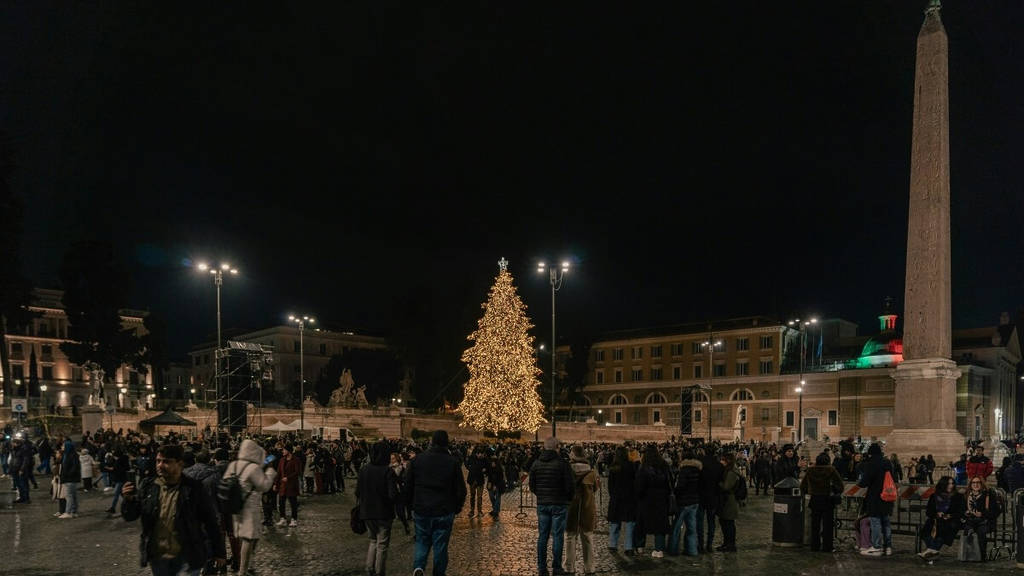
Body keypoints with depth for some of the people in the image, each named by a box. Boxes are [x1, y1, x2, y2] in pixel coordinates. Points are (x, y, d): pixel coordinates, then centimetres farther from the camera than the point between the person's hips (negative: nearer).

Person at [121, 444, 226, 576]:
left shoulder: (193, 489, -11)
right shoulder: (148, 486, -1)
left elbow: (211, 522, -5)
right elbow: (130, 516, 5)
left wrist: (218, 552, 0)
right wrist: (129, 500, -17)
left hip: (186, 558, -4)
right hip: (157, 558, 4)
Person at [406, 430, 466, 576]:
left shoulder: (417, 459, -2)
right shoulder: (453, 462, -7)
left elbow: (408, 486, 5)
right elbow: (461, 490, -3)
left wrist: (412, 504, 18)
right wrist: (457, 508, 12)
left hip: (421, 510, 1)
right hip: (444, 512, -1)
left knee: (422, 542, 15)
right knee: (440, 545, 11)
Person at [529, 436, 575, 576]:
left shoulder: (536, 463, 1)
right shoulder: (562, 464, -13)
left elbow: (532, 485, 7)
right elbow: (570, 486, -12)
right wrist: (569, 499, 7)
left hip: (542, 504, 4)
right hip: (559, 504, -4)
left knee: (542, 536, 10)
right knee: (558, 536, 3)